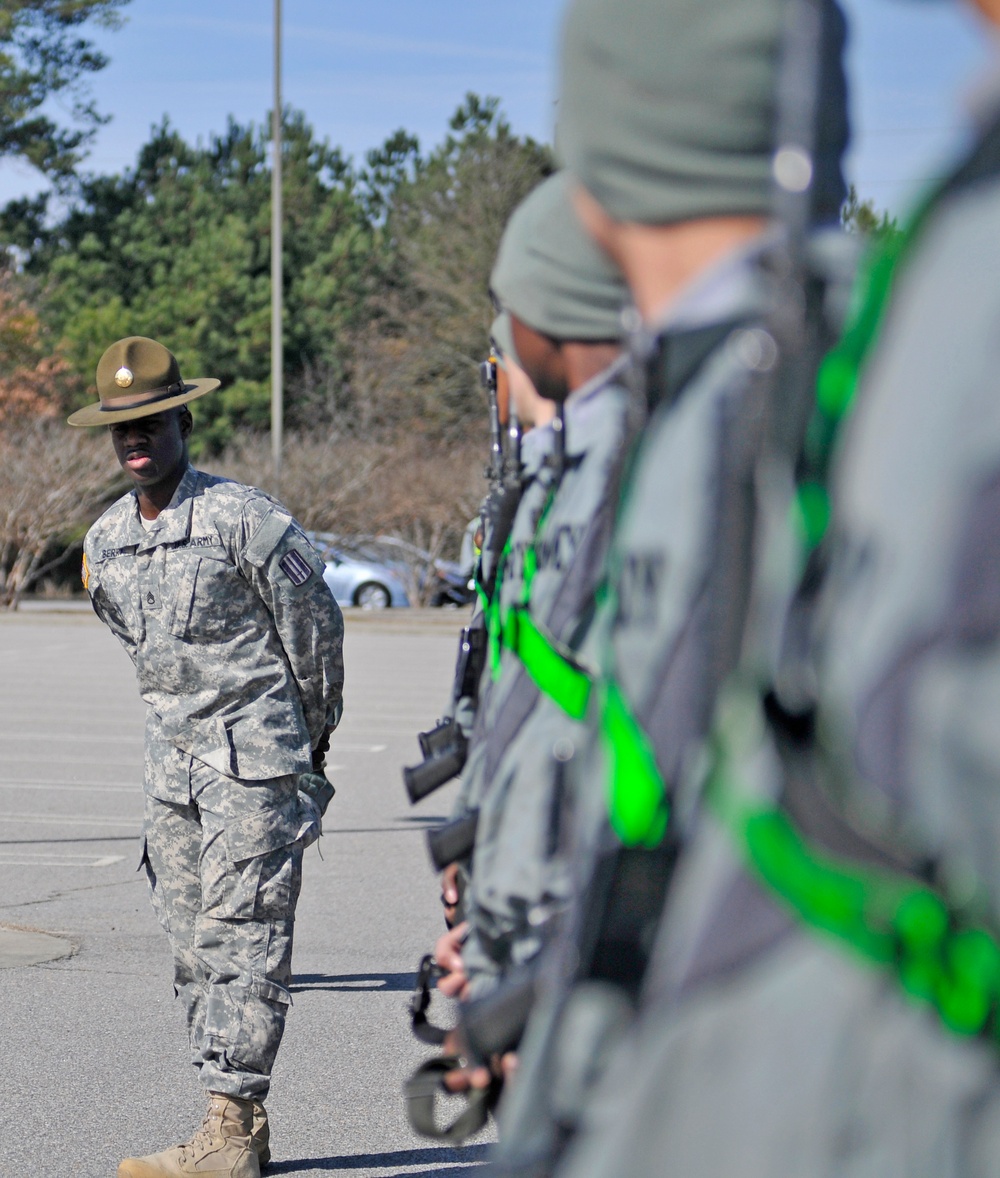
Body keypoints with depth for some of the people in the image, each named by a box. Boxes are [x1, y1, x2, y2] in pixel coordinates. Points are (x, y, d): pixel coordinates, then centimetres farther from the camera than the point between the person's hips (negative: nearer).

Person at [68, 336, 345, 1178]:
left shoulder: (245, 520, -13)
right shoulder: (105, 542, 7)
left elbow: (316, 629, -3)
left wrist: (311, 748, 6)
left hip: (256, 758, -7)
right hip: (173, 760, 7)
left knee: (242, 939, -11)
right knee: (194, 944, 7)